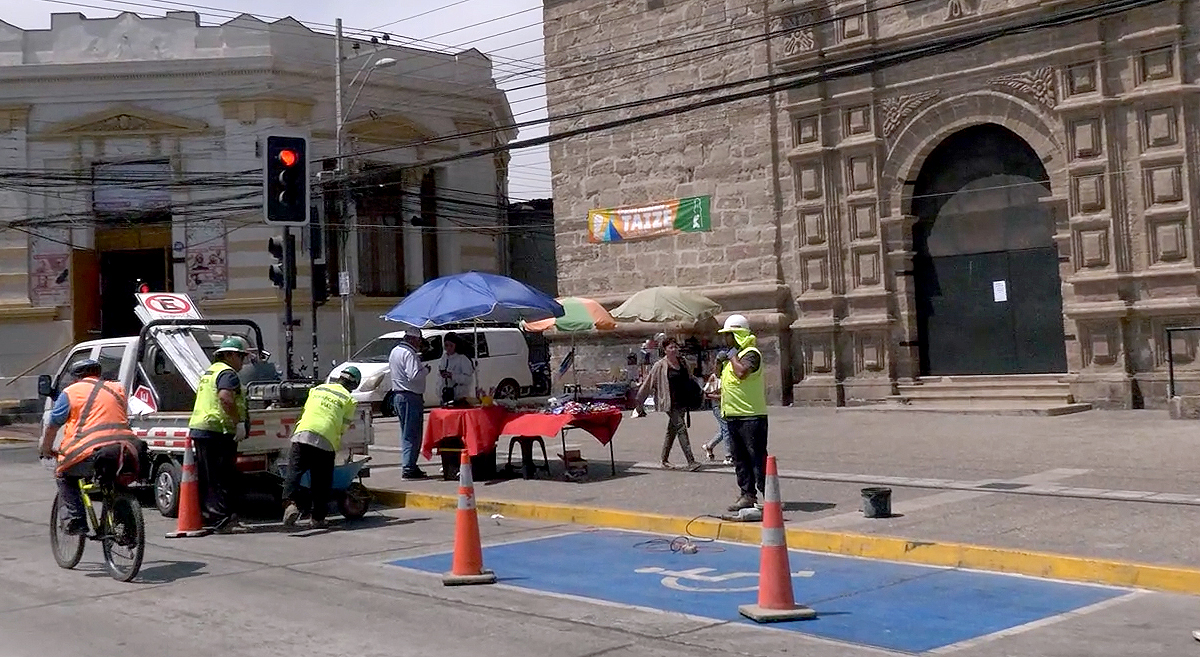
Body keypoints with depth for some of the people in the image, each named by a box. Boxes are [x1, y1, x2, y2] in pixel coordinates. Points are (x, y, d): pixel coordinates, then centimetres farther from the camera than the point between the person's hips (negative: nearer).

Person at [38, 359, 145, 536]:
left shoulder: (70, 393, 12)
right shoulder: (117, 389, 24)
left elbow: (52, 427, 16)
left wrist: (46, 449, 33)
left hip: (91, 450, -4)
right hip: (126, 452, 4)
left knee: (63, 475, 21)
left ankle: (76, 520, 9)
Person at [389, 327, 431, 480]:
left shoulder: (395, 351, 14)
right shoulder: (409, 354, -17)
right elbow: (414, 375, -26)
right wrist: (426, 370, -8)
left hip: (398, 395, 10)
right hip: (411, 397, -10)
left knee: (406, 433, 16)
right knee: (412, 434, -7)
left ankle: (408, 465, 20)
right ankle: (408, 469, -7)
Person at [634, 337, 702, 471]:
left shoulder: (683, 361, 10)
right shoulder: (660, 366, -7)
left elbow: (690, 380, 24)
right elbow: (648, 384, -1)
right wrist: (639, 401, 2)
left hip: (683, 402, 6)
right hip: (671, 403, -6)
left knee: (672, 430, 15)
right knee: (681, 429, -13)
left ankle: (664, 460, 26)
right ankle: (691, 461, -17)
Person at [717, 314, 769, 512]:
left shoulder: (751, 354, -11)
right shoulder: (733, 354, 18)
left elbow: (742, 372, -30)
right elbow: (724, 376, 31)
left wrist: (732, 356, -15)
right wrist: (720, 361, 12)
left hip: (751, 416, -10)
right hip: (733, 415, 10)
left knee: (757, 457, -7)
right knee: (740, 459, 11)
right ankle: (748, 495, 16)